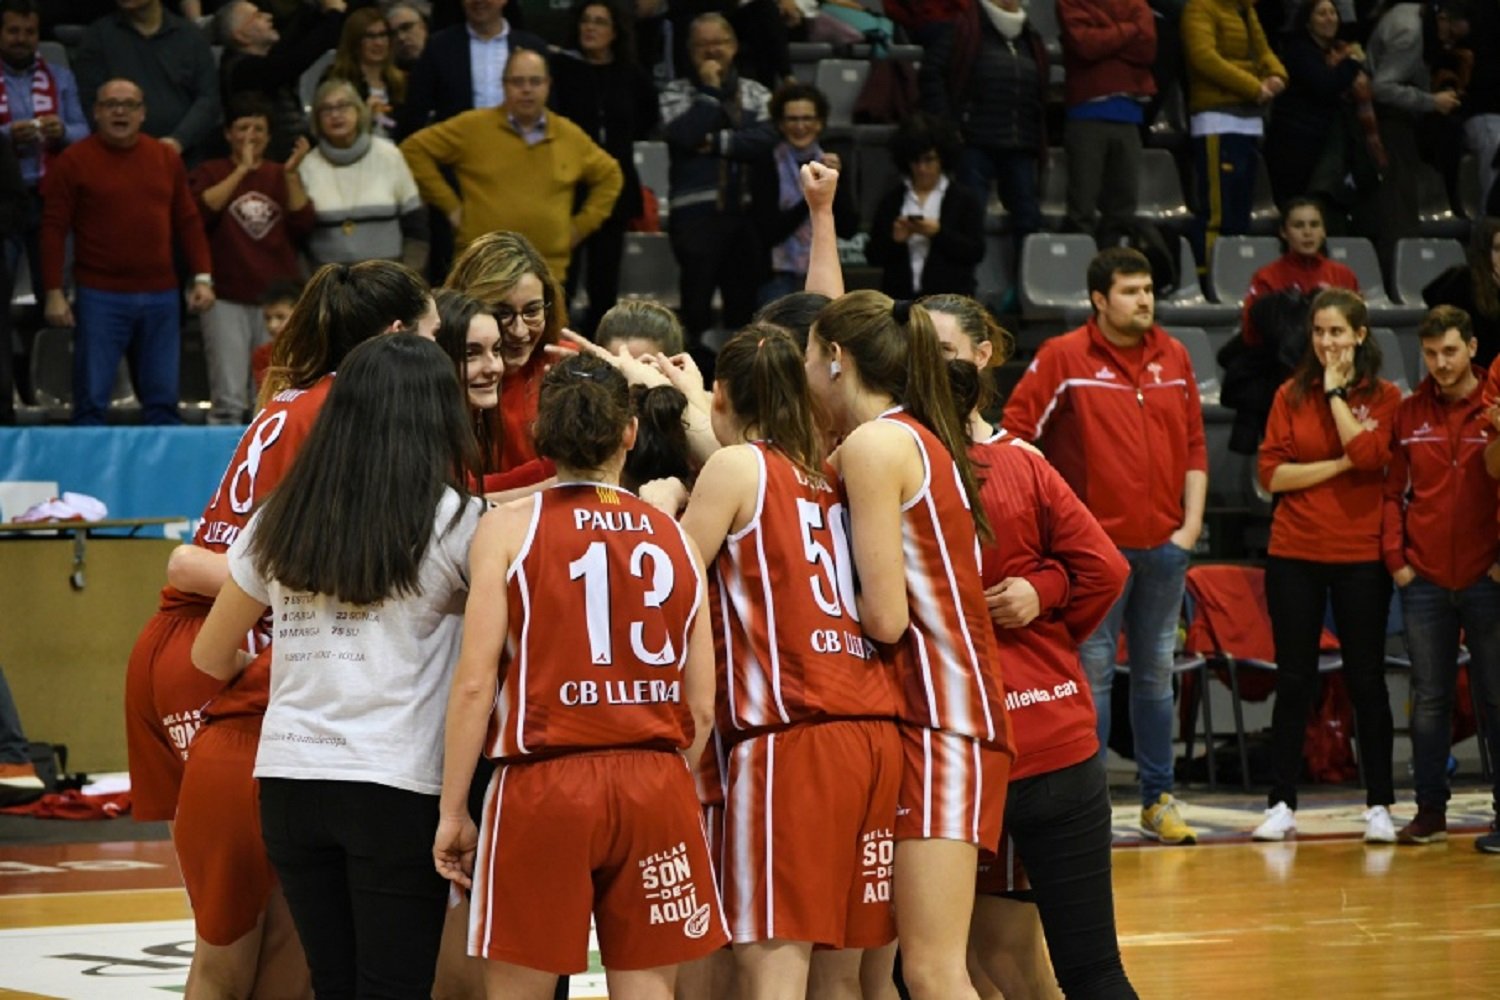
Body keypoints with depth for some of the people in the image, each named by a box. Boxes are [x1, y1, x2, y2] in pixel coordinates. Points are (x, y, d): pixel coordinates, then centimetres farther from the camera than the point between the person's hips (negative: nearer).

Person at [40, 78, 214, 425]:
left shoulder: (167, 159, 11)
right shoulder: (74, 161, -1)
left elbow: (188, 221, 14)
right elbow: (54, 228, -3)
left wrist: (203, 277, 5)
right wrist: (54, 292, -8)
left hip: (161, 295, 4)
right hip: (100, 296, -4)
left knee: (162, 398, 5)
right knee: (91, 399, -4)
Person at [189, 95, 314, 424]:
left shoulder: (281, 176, 17)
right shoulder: (211, 173, 10)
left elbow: (303, 225, 3)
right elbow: (201, 210, -11)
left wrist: (291, 175, -7)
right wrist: (242, 170, -11)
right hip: (228, 300, -2)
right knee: (228, 399, -9)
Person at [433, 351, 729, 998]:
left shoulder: (509, 527, -1)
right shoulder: (673, 537, 8)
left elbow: (475, 684, -6)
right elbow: (701, 708, 8)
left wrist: (453, 810, 0)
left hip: (546, 781, -3)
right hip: (656, 786, 3)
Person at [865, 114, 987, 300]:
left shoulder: (965, 199, 6)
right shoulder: (891, 200, 12)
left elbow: (976, 253, -3)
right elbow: (872, 255, 8)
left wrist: (938, 233, -14)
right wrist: (894, 239, -11)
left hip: (950, 298, -2)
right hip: (900, 297, 2)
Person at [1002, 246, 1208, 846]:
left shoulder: (1174, 358, 9)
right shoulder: (1064, 358, -5)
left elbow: (1194, 445, 12)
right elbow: (1014, 433, -7)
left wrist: (1191, 524, 4)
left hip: (1163, 544, 4)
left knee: (1156, 672, 10)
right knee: (1093, 671, -3)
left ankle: (1158, 800, 18)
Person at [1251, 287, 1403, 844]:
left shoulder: (1385, 397, 1)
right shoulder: (1291, 396, 5)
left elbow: (1369, 455, -17)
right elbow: (1271, 473, -3)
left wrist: (1336, 391, -11)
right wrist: (1340, 465, -11)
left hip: (1360, 557, -1)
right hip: (1295, 556, 1)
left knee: (1366, 679, 3)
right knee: (1294, 681, 5)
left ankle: (1379, 806, 9)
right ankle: (1281, 804, 9)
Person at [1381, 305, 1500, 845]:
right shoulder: (1409, 414, 6)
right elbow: (1393, 491, 10)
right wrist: (1396, 557, 1)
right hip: (1424, 581, 3)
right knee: (1429, 699, 7)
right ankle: (1430, 811, 13)